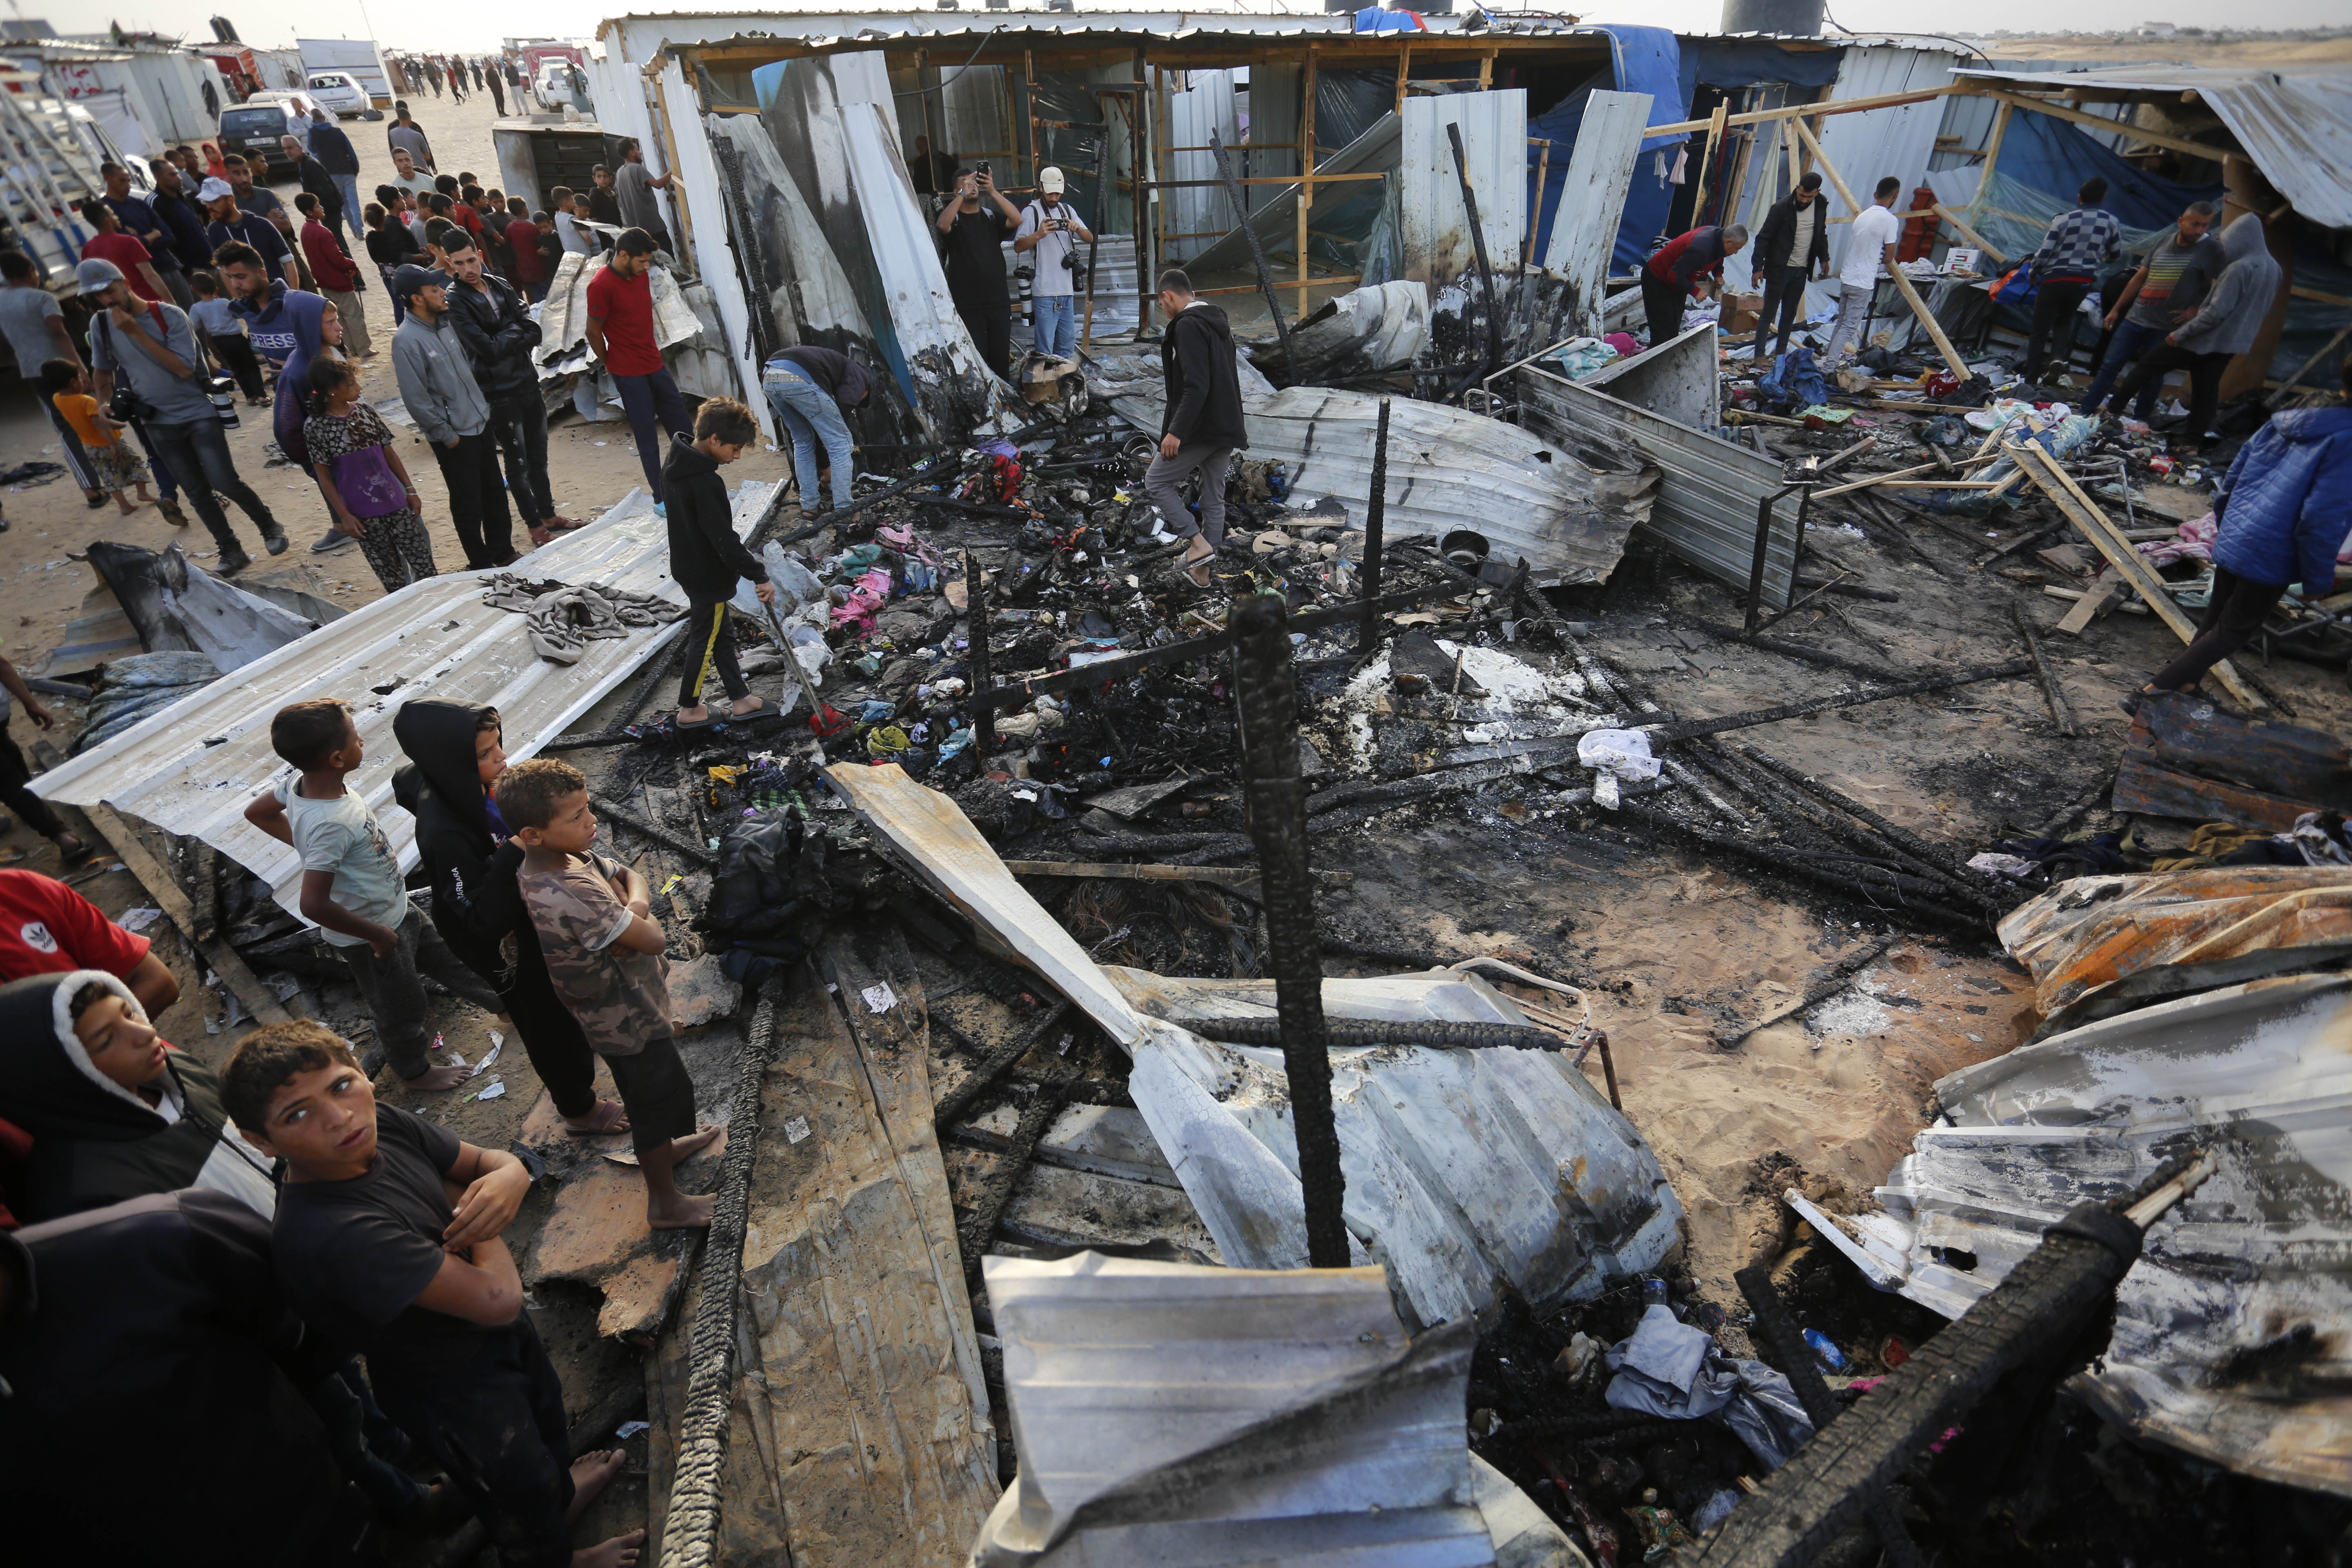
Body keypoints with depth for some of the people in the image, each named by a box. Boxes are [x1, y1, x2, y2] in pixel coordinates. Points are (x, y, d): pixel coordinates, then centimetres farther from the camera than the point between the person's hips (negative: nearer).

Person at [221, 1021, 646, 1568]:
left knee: (545, 1417, 36)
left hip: (499, 1335, 7)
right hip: (452, 1385, -7)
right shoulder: (329, 1234, -42)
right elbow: (497, 1298, -42)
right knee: (519, 1486, 24)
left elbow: (489, 1159, -6)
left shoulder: (381, 1127, -20)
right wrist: (486, 1233, -22)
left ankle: (560, 1491, 68)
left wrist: (507, 1178, -30)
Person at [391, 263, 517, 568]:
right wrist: (446, 435, -13)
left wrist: (484, 408, 13)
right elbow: (415, 398, -17)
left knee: (495, 493, 17)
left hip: (481, 422, 7)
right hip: (455, 434, -7)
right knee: (469, 505, 5)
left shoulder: (445, 322, 5)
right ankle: (482, 565, 18)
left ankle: (503, 553, 31)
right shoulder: (407, 340, -18)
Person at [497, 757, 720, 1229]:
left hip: (611, 1008, 9)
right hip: (628, 1017, -9)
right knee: (662, 1091, 11)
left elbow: (632, 879, -2)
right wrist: (635, 916, -12)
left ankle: (664, 1146, 56)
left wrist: (631, 909, -22)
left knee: (647, 1087, 30)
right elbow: (654, 940, -33)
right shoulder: (568, 895, -38)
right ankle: (665, 1203, 31)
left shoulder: (567, 854, -11)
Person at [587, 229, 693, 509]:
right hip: (629, 373, -7)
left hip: (655, 364, 7)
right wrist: (613, 365, 1)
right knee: (647, 436, -1)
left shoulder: (642, 275, 6)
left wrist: (654, 352, 16)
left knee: (680, 422, 12)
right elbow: (593, 333, -11)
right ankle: (661, 499, 7)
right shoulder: (602, 286, -17)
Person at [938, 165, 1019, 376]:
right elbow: (943, 225, -19)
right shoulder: (954, 216, 5)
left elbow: (1017, 221, -4)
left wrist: (993, 191, -12)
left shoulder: (991, 216, 14)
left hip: (999, 303, 3)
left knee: (1002, 360, 6)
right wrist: (963, 194, -17)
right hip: (968, 306, -3)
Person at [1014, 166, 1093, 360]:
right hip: (1044, 292, -6)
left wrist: (1078, 229, -9)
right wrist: (1038, 235, -25)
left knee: (1067, 347, 11)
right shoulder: (1031, 212, -1)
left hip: (1067, 290, 6)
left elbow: (1090, 239, 13)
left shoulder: (1067, 210, 17)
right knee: (1045, 350, -10)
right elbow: (1018, 246, -9)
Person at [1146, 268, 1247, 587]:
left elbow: (1196, 386, -24)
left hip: (1200, 427, -9)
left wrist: (1176, 432, -25)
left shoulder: (1187, 325, -14)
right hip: (1227, 427, 9)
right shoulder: (1218, 321, 16)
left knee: (1156, 481, 4)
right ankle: (1203, 568, 21)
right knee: (1214, 498, 13)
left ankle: (1198, 542, -5)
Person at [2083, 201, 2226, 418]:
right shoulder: (2165, 242, 7)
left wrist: (2196, 309, -12)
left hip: (2166, 327, -4)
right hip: (2135, 318, 4)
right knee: (2110, 366, 2)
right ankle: (2085, 412, 7)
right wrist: (2116, 309, 13)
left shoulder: (2212, 249, -6)